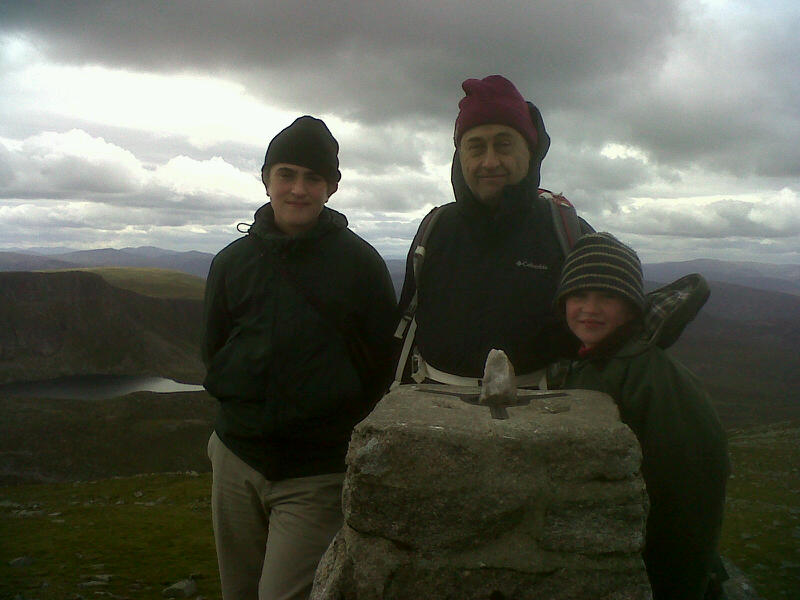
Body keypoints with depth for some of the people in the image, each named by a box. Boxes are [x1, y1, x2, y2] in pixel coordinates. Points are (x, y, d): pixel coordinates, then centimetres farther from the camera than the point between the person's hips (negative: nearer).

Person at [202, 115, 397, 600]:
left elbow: (382, 364, -2)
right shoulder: (234, 260, 5)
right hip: (236, 460, 4)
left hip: (317, 474, -4)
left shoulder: (359, 263, -6)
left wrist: (340, 432, -1)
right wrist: (242, 415, 8)